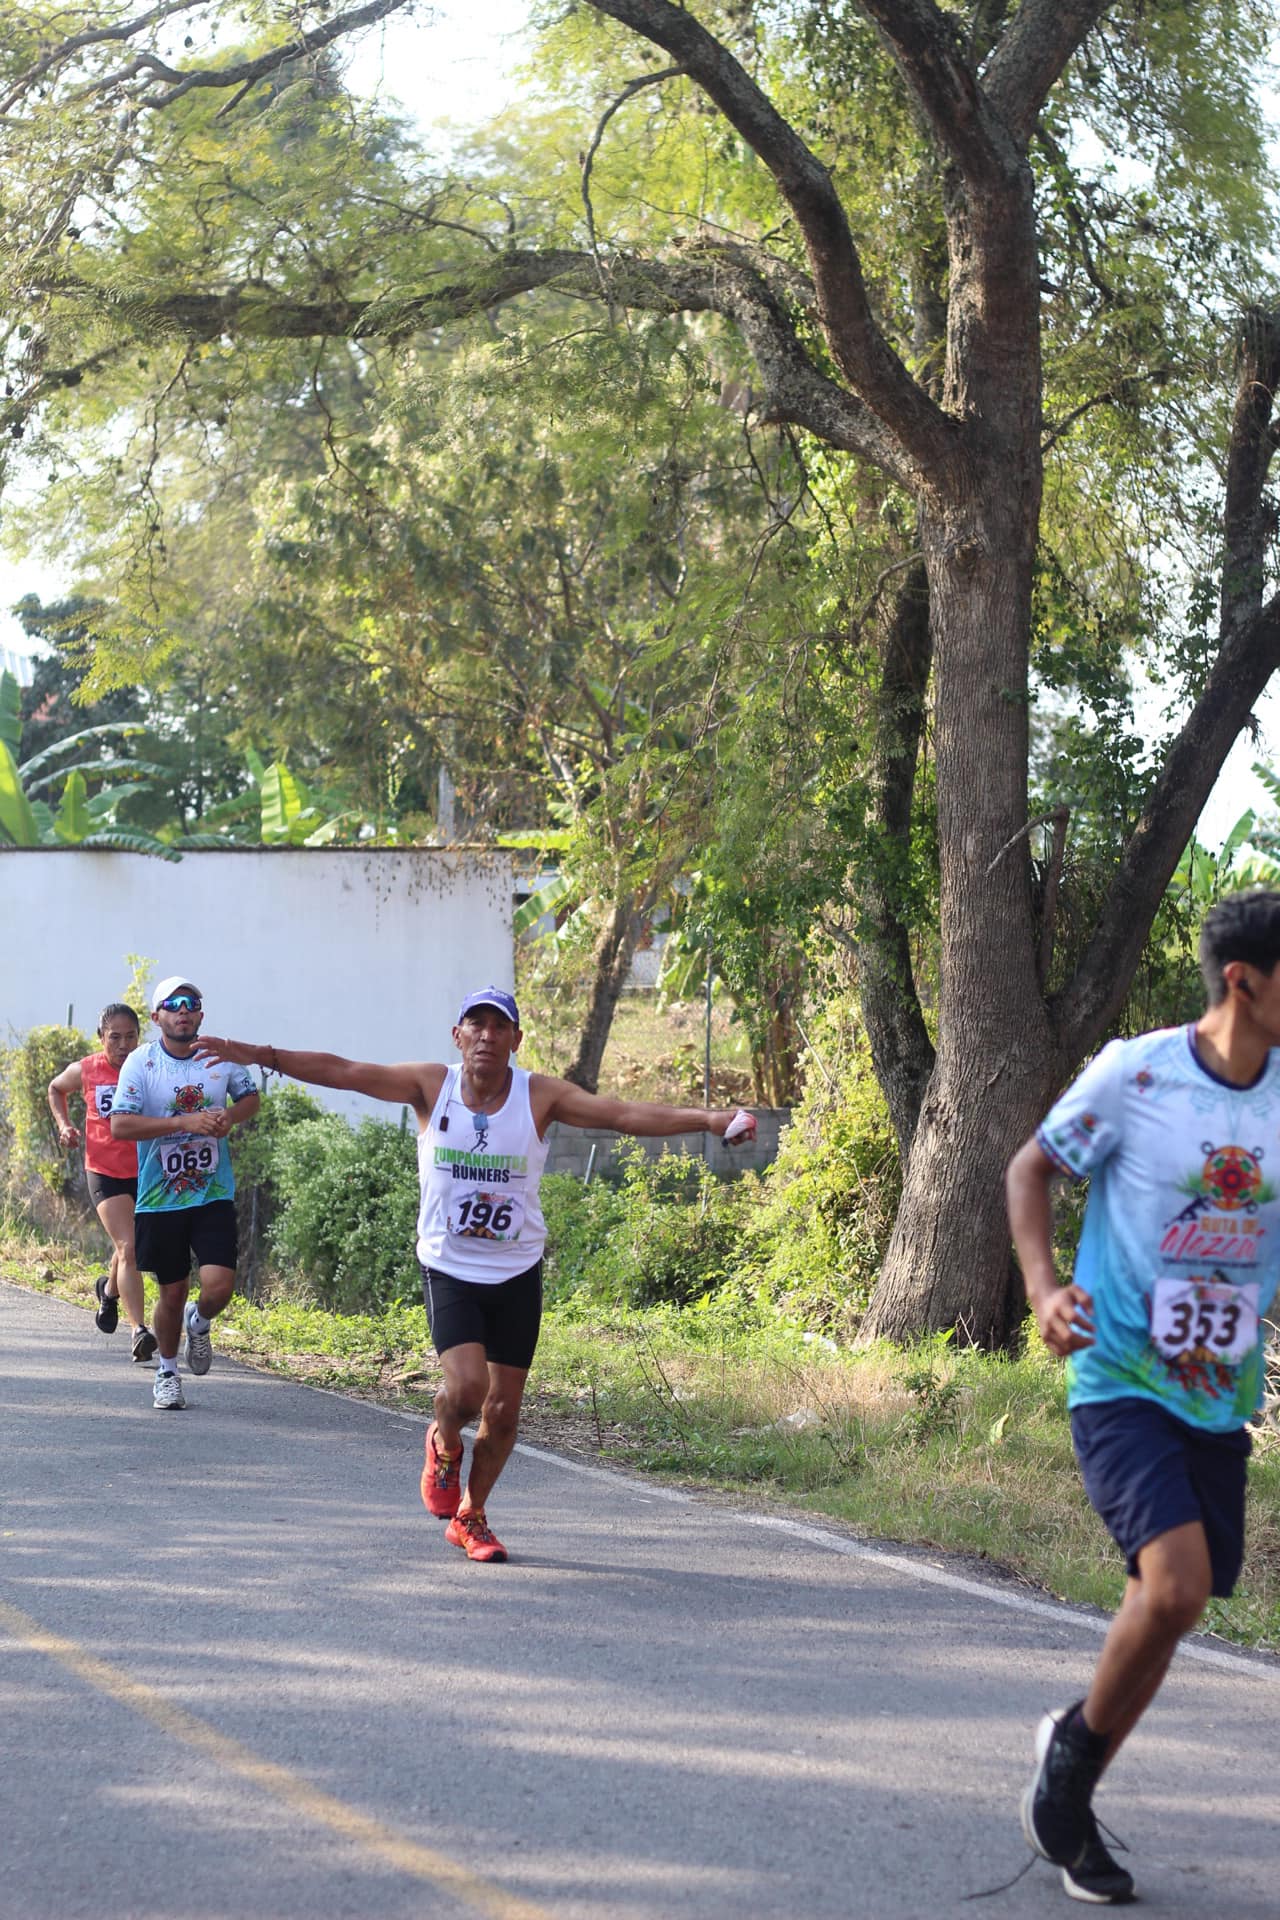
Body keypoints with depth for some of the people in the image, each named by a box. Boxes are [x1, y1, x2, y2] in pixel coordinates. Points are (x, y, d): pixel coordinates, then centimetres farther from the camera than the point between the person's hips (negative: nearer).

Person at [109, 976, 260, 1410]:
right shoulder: (140, 1062, -8)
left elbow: (250, 1097, 17)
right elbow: (120, 1125, -18)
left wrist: (229, 1117, -7)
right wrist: (186, 1122, -25)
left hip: (214, 1195, 1)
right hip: (159, 1199, -1)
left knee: (218, 1287, -13)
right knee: (172, 1292, 8)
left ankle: (199, 1324, 24)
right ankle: (167, 1372, 32)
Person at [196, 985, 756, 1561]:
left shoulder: (540, 1096, -6)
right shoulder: (432, 1085, -6)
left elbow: (623, 1113, -13)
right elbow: (343, 1072, -7)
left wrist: (706, 1120, -24)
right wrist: (262, 1056, -13)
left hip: (517, 1274, 2)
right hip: (449, 1269, -1)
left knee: (503, 1412, 5)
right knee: (466, 1387, -21)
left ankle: (469, 1516, 29)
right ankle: (444, 1446, 16)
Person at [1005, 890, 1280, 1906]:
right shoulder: (1137, 1073, -12)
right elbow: (1032, 1167, 1)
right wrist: (1044, 1286, -13)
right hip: (1122, 1380, -5)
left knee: (1168, 1605, 10)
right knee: (1177, 1586, -21)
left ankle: (1068, 1792, 32)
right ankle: (1077, 1749, 5)